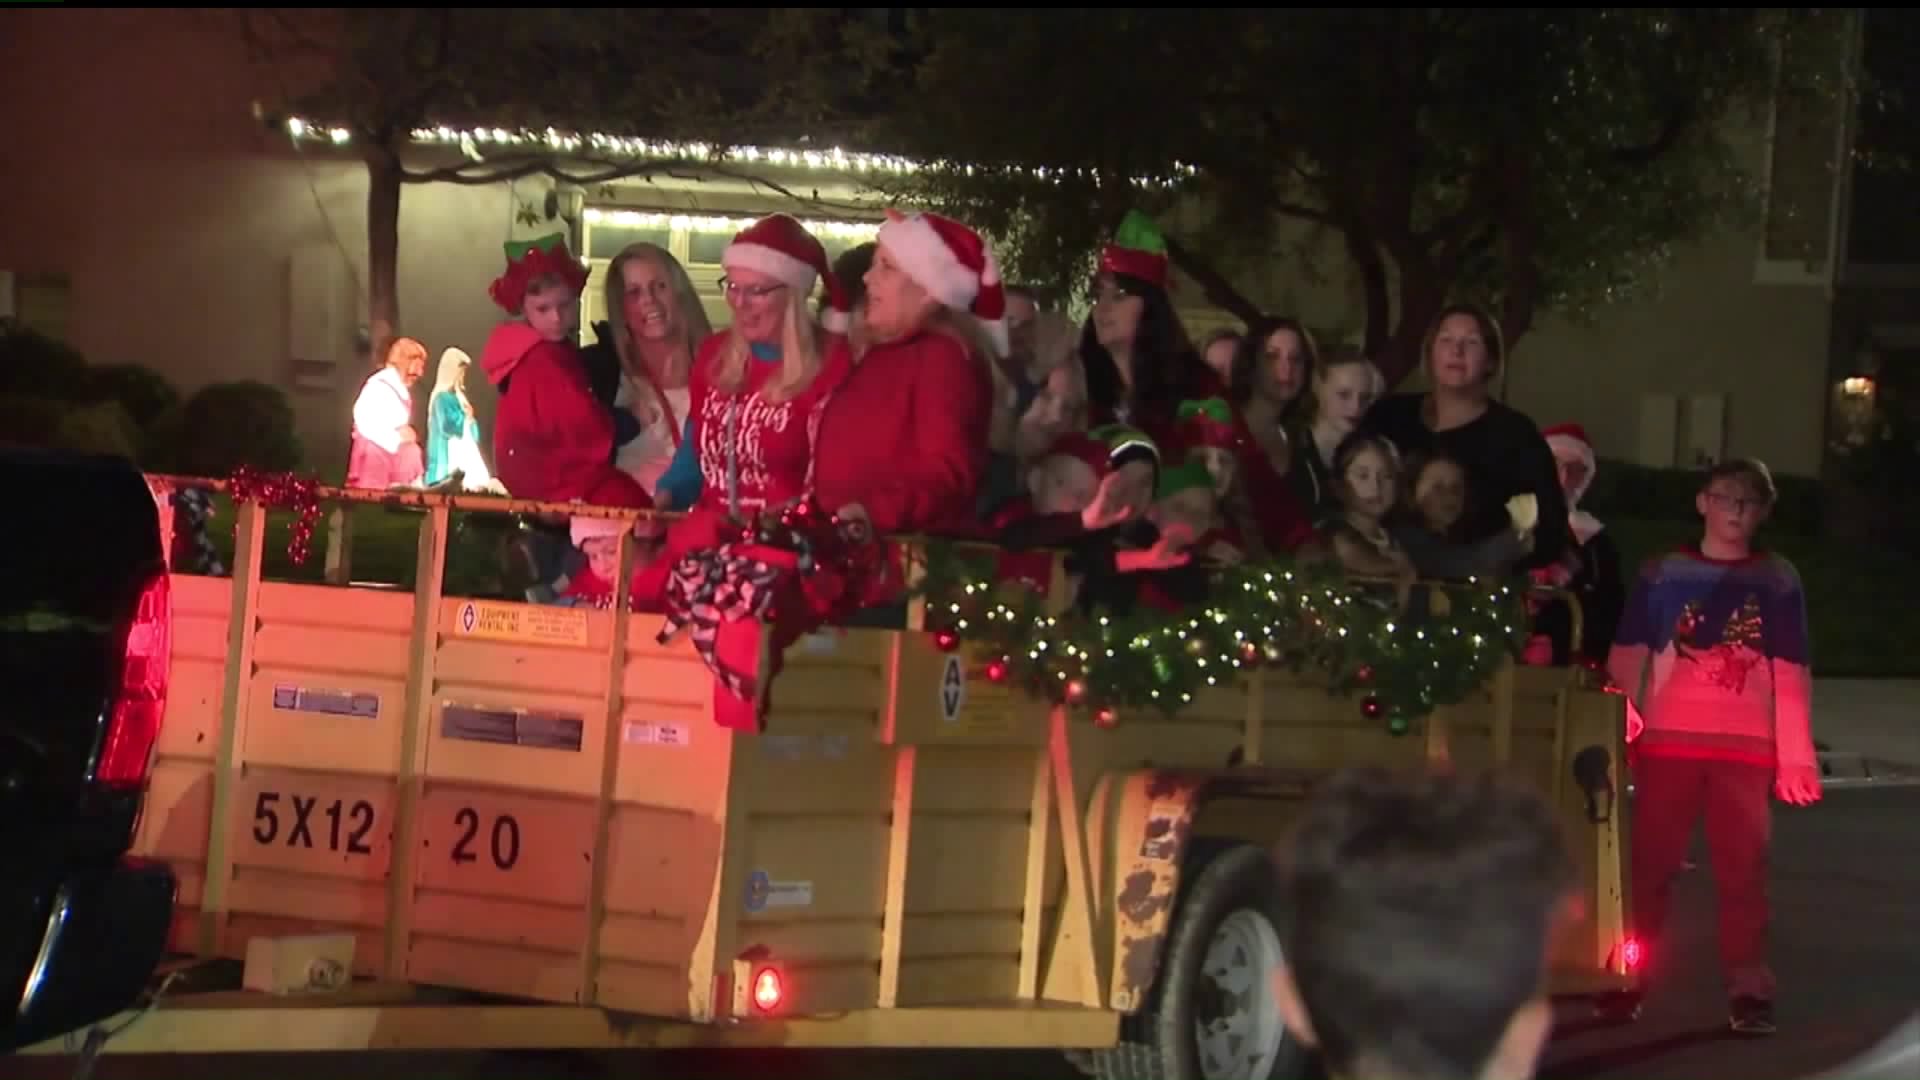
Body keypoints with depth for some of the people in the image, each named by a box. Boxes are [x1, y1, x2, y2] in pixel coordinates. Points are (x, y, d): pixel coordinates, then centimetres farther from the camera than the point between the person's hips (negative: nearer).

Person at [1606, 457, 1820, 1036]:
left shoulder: (1777, 580, 7)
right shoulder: (1662, 574, 7)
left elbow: (1791, 673, 4)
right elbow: (1626, 656, 4)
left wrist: (1795, 754, -2)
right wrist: (1623, 726, -11)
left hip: (1746, 748, 0)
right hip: (1668, 742, 0)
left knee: (1743, 869, 0)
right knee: (1651, 863, 3)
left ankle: (1747, 990, 1)